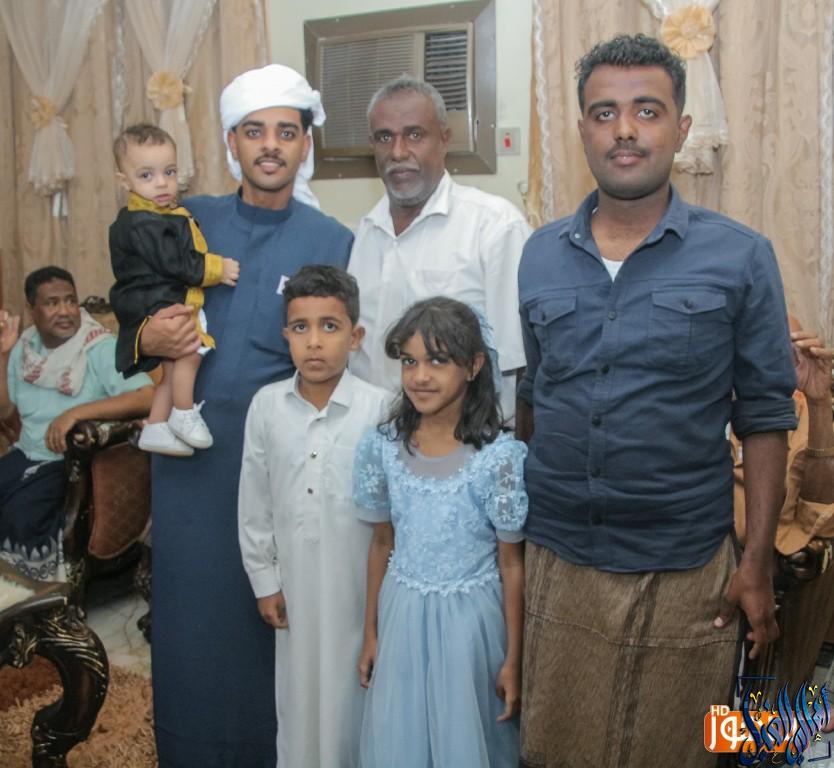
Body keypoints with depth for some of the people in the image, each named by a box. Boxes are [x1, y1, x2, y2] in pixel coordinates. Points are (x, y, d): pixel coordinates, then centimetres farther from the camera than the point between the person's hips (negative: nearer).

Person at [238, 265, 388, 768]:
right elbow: (254, 501, 3)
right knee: (298, 690, 17)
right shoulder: (267, 405, -5)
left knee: (351, 689, 10)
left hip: (359, 578, -3)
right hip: (294, 579, 3)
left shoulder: (379, 408, -15)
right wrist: (264, 580, 6)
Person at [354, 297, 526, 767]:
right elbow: (382, 545, 5)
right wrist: (371, 634, 11)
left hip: (470, 618, -3)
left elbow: (512, 564, -9)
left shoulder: (500, 456, -16)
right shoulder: (383, 447, -6)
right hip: (402, 614, 3)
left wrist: (513, 660, -4)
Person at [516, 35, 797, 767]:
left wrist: (757, 562, -7)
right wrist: (513, 520, 10)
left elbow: (765, 419, -4)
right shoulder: (538, 256, 3)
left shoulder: (741, 257, -6)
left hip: (685, 570, -2)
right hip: (557, 561, 3)